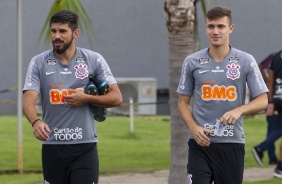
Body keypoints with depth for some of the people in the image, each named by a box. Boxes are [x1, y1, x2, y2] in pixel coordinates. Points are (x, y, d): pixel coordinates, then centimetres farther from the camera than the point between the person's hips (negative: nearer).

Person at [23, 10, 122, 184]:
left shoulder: (94, 60, 2)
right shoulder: (39, 63, 2)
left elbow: (116, 97, 3)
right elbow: (29, 99, -9)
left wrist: (85, 98, -12)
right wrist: (36, 122, -30)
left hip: (85, 146, -1)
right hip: (52, 146, 1)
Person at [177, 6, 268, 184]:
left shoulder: (246, 61, 1)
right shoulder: (192, 62, 4)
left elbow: (262, 100, 0)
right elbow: (183, 102, 10)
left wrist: (239, 110, -19)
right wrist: (193, 128, -8)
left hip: (232, 143, 0)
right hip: (200, 142, 0)